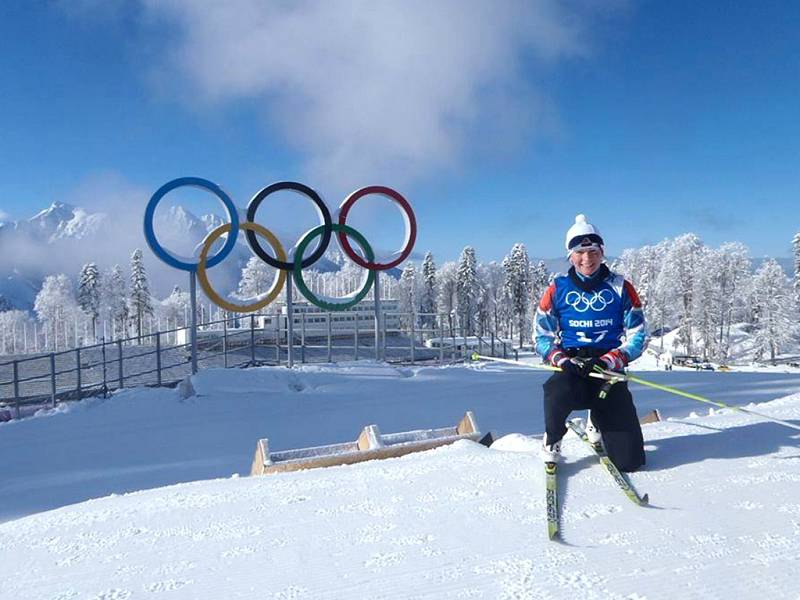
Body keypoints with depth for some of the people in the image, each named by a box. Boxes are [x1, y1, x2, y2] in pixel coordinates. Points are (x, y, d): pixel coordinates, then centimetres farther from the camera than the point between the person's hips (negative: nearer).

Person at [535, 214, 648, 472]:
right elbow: (542, 337, 6)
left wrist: (609, 361, -15)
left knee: (630, 461, -3)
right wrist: (563, 361, -14)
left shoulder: (620, 287, 3)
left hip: (609, 371, 1)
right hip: (571, 368, -1)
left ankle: (597, 421, 32)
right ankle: (552, 443, -5)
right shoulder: (558, 289, 3)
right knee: (558, 393, -41)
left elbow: (638, 336, 2)